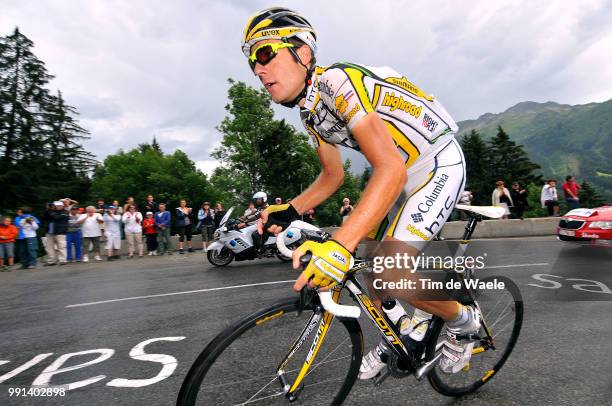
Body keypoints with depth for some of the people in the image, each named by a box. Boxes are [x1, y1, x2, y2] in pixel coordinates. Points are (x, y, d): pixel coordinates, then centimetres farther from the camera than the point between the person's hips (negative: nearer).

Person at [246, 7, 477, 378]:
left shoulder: (338, 81, -27)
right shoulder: (310, 111, 2)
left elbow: (391, 168, -38)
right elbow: (333, 176, 9)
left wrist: (338, 247, -48)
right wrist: (290, 211, -6)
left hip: (440, 165, -8)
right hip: (405, 174, 8)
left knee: (390, 272, -21)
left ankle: (463, 321, 11)